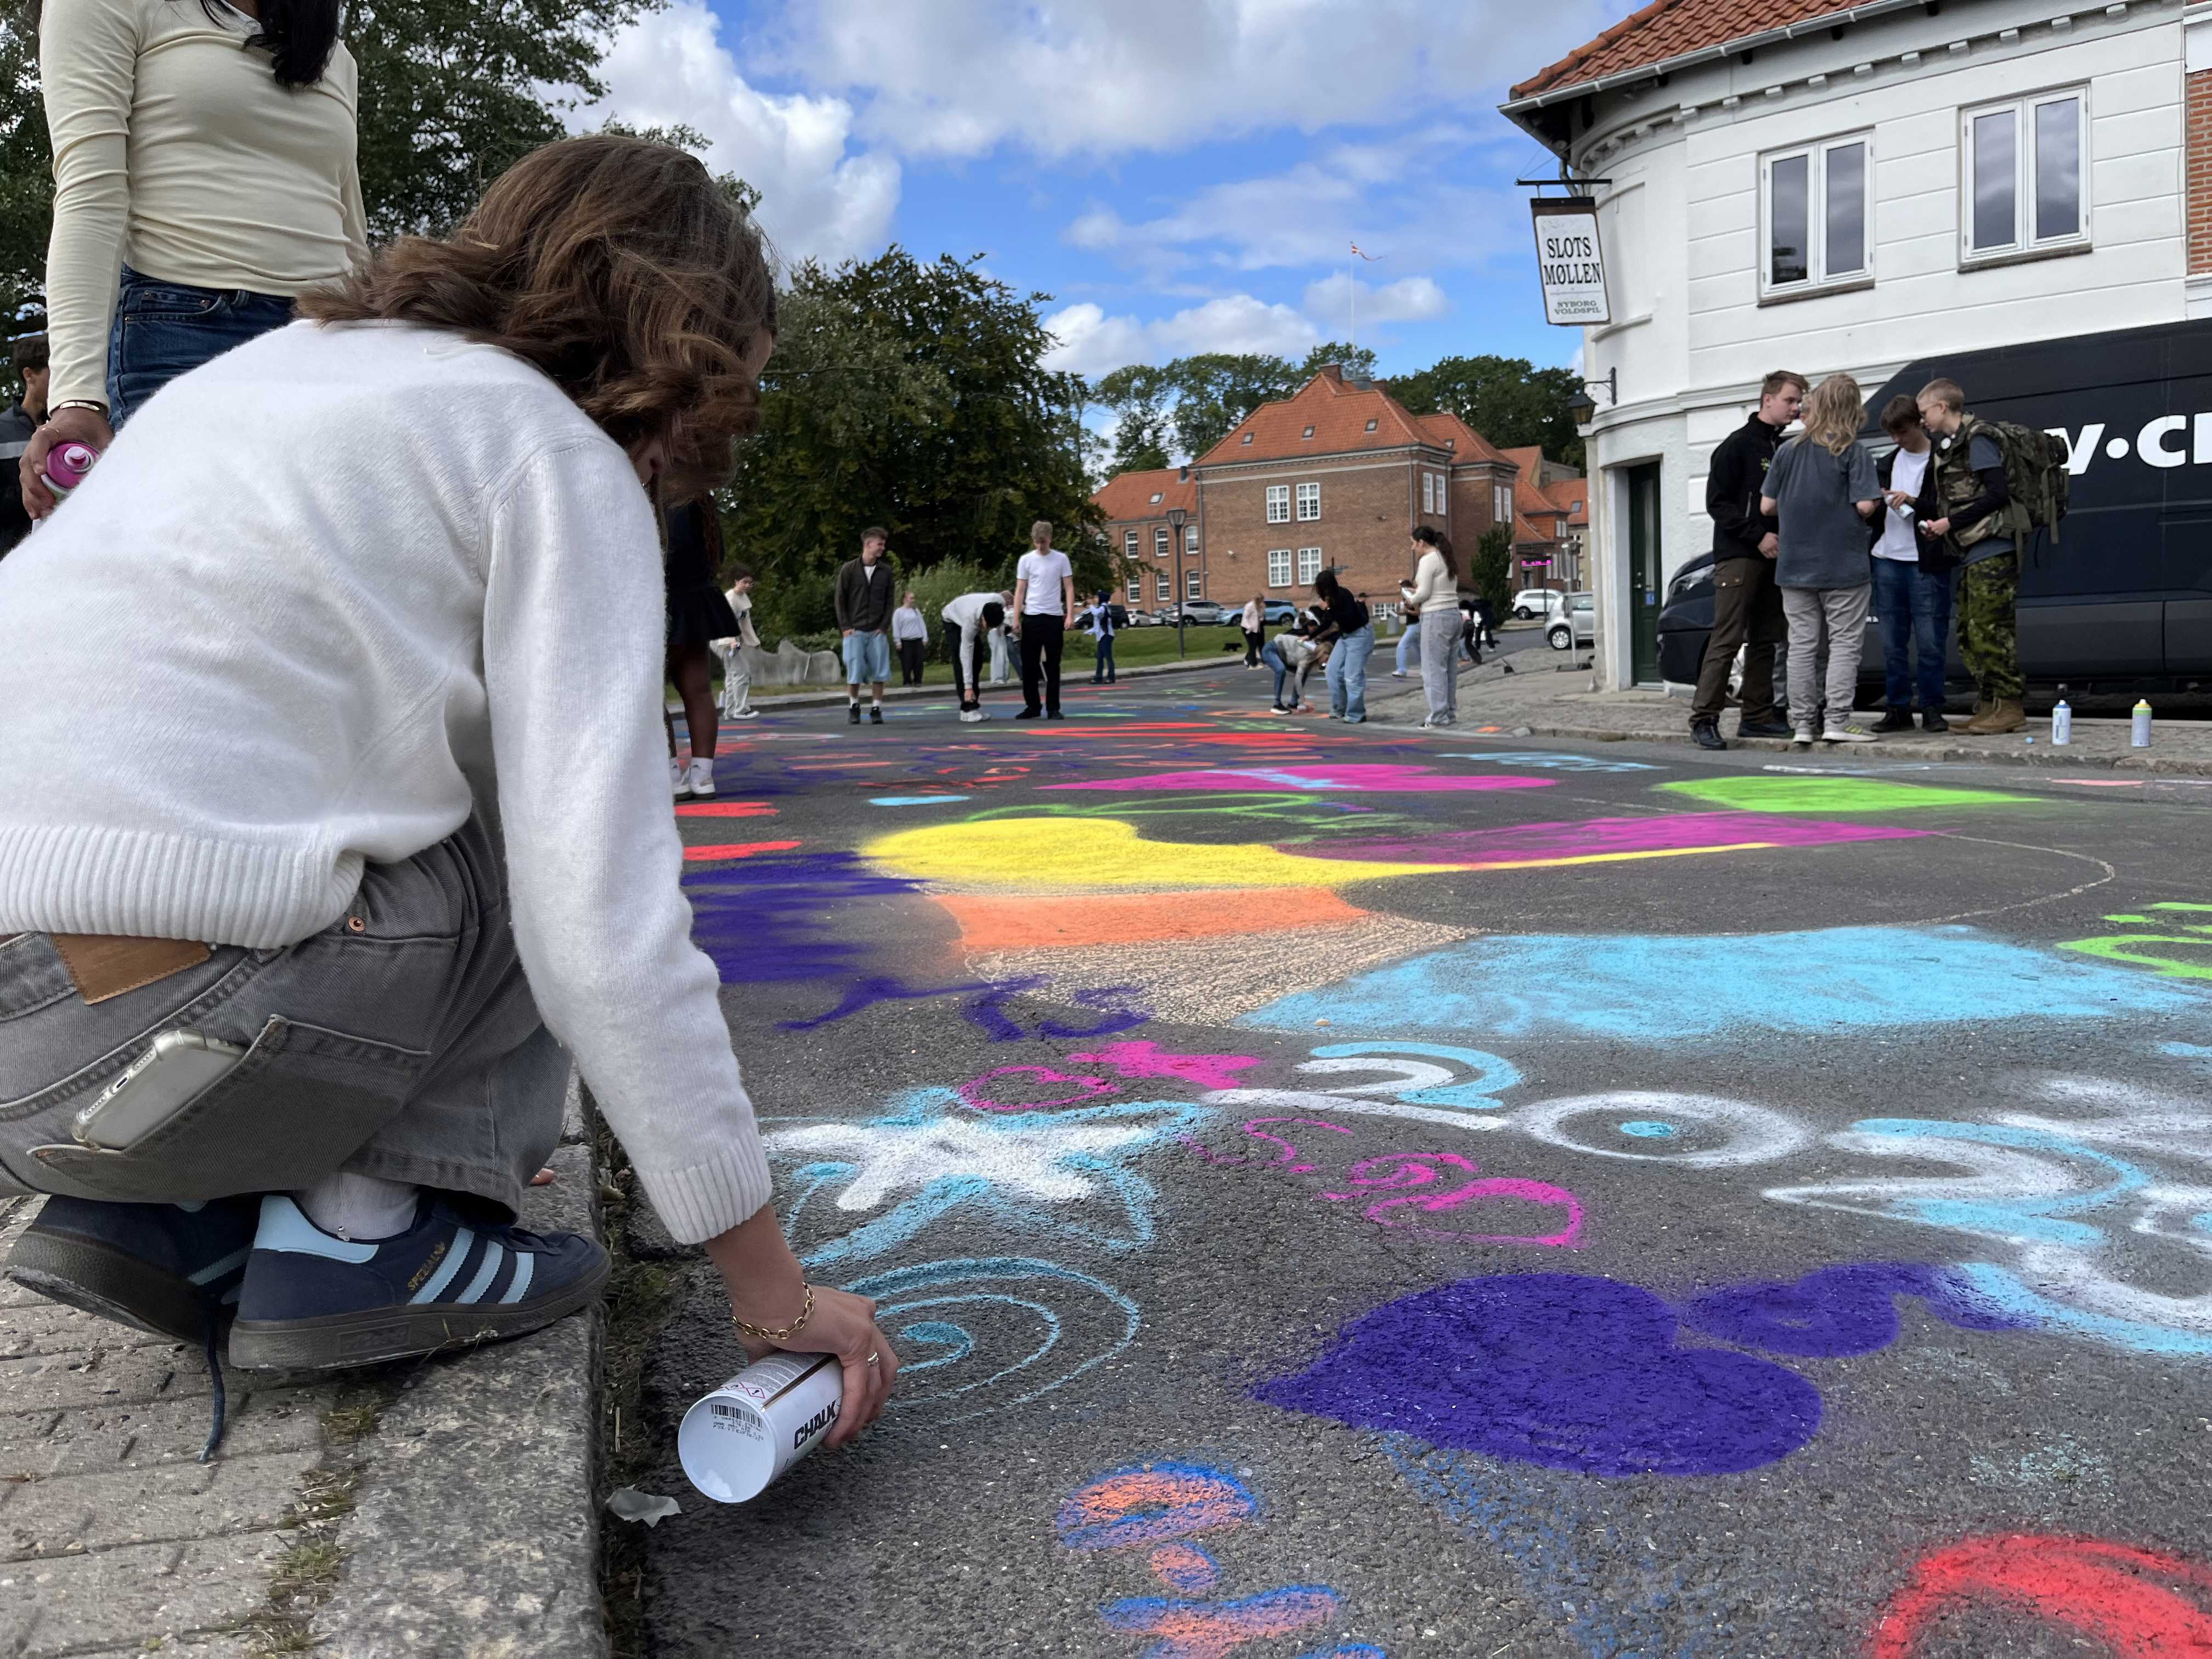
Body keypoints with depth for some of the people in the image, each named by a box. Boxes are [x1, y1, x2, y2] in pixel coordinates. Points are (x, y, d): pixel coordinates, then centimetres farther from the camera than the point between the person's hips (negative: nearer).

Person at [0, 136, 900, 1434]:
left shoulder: (283, 358, 21)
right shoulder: (563, 456, -4)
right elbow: (610, 926, -13)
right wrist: (770, 1286, -5)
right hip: (132, 1033, -8)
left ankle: (173, 1212, 14)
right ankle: (358, 1229, 2)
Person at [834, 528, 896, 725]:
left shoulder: (886, 571, 5)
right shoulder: (849, 569, -1)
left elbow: (889, 601, 7)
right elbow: (840, 600, 1)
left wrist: (884, 626, -2)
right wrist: (845, 627, -5)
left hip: (877, 632, 2)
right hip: (855, 631, -2)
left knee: (879, 672, -1)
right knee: (854, 672, -2)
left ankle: (876, 709, 9)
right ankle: (853, 707, 13)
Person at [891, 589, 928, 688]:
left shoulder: (916, 611, 14)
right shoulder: (898, 612, 0)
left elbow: (922, 625, 16)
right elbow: (896, 628, -1)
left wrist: (925, 638, 10)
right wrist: (898, 642, -6)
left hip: (918, 640, 4)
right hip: (905, 641, -4)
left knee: (918, 662, 1)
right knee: (907, 664, -5)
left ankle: (918, 681, 8)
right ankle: (907, 682, 2)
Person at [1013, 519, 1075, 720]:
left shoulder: (1061, 559, 2)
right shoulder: (1026, 560, 3)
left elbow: (1069, 588, 3)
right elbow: (1020, 591, 4)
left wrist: (1070, 615, -8)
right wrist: (1016, 619, -4)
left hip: (1054, 618, -1)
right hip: (1031, 617, 1)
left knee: (1052, 665, 2)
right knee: (1029, 664, 3)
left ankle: (1053, 708, 7)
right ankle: (1032, 706, 13)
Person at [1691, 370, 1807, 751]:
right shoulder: (1738, 445, -4)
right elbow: (1717, 502, -10)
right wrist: (1758, 536, -16)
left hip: (1772, 557, 8)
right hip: (1738, 556, -8)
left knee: (1765, 640, 8)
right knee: (1726, 640, -11)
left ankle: (1758, 716, 13)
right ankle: (1704, 719, -10)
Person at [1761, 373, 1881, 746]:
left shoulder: (1788, 451, 3)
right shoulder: (1855, 454, -7)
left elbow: (1767, 506, 3)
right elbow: (1865, 505, -14)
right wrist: (1879, 499, 8)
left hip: (1795, 567, 3)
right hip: (1843, 567, -3)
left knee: (1802, 645, 7)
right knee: (1845, 644, 3)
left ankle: (1802, 724, 8)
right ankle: (1837, 722, -2)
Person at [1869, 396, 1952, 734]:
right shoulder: (1888, 463, 16)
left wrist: (1914, 502, -20)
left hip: (1926, 564, -5)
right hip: (1888, 560, 5)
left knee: (1930, 642, -3)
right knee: (1892, 642, 7)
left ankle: (1932, 709, 5)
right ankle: (1898, 709, 12)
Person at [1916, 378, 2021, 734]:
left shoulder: (1977, 441, -8)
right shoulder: (1951, 447, 20)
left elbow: (1998, 494, -17)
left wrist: (1951, 522, -15)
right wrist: (1937, 528, 7)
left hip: (1992, 552, -10)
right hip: (1973, 555, 10)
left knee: (1989, 631, -10)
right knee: (1969, 634, 10)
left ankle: (2010, 707, -5)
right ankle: (1991, 705, 16)